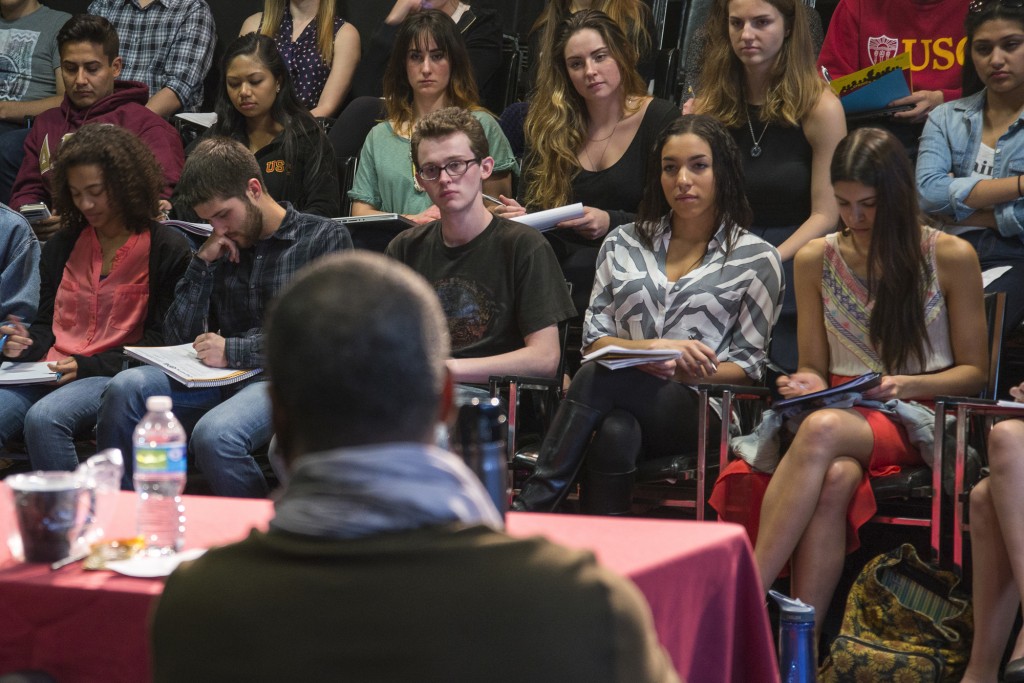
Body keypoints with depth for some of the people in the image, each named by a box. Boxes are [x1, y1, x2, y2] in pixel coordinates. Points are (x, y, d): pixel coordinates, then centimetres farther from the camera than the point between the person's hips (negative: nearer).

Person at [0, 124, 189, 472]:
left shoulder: (167, 248, 2)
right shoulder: (61, 246, 19)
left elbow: (161, 341, -2)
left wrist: (88, 366, -12)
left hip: (116, 376, -5)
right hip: (50, 373, 5)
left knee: (44, 419, -34)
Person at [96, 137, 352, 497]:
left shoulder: (325, 238, 3)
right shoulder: (224, 249, 21)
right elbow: (179, 338, 15)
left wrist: (235, 350, -14)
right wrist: (201, 264, 4)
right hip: (222, 381, 6)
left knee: (214, 434, -35)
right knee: (126, 388, -21)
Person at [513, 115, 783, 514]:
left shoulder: (756, 258, 11)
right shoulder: (623, 244, 21)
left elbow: (748, 365, 7)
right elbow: (593, 338, 13)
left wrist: (689, 372, -13)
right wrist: (654, 348, -7)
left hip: (701, 411, -3)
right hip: (623, 405, 3)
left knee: (596, 378, -34)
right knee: (616, 433, -38)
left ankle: (532, 508, -36)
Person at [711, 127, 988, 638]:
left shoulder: (951, 257, 3)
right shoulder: (816, 260, 13)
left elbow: (974, 371, 6)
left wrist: (906, 385, -12)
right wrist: (806, 384, -6)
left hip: (916, 421, -3)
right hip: (843, 413, 3)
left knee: (823, 430, -37)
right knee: (835, 477, -38)